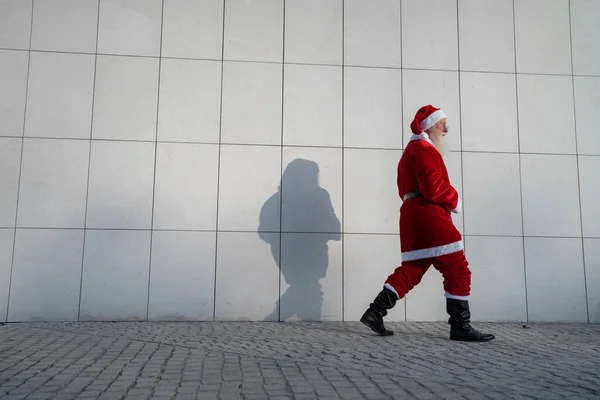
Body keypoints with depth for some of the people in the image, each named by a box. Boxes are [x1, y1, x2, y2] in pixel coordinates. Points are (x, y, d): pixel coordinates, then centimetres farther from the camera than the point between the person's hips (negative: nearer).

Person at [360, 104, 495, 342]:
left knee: (411, 270, 12)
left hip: (413, 216, 10)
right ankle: (460, 327, 1)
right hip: (429, 217, -10)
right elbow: (433, 187, -20)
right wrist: (454, 200, -2)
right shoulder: (424, 148, -8)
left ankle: (375, 313, 8)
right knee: (458, 271, -4)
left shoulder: (411, 150, 26)